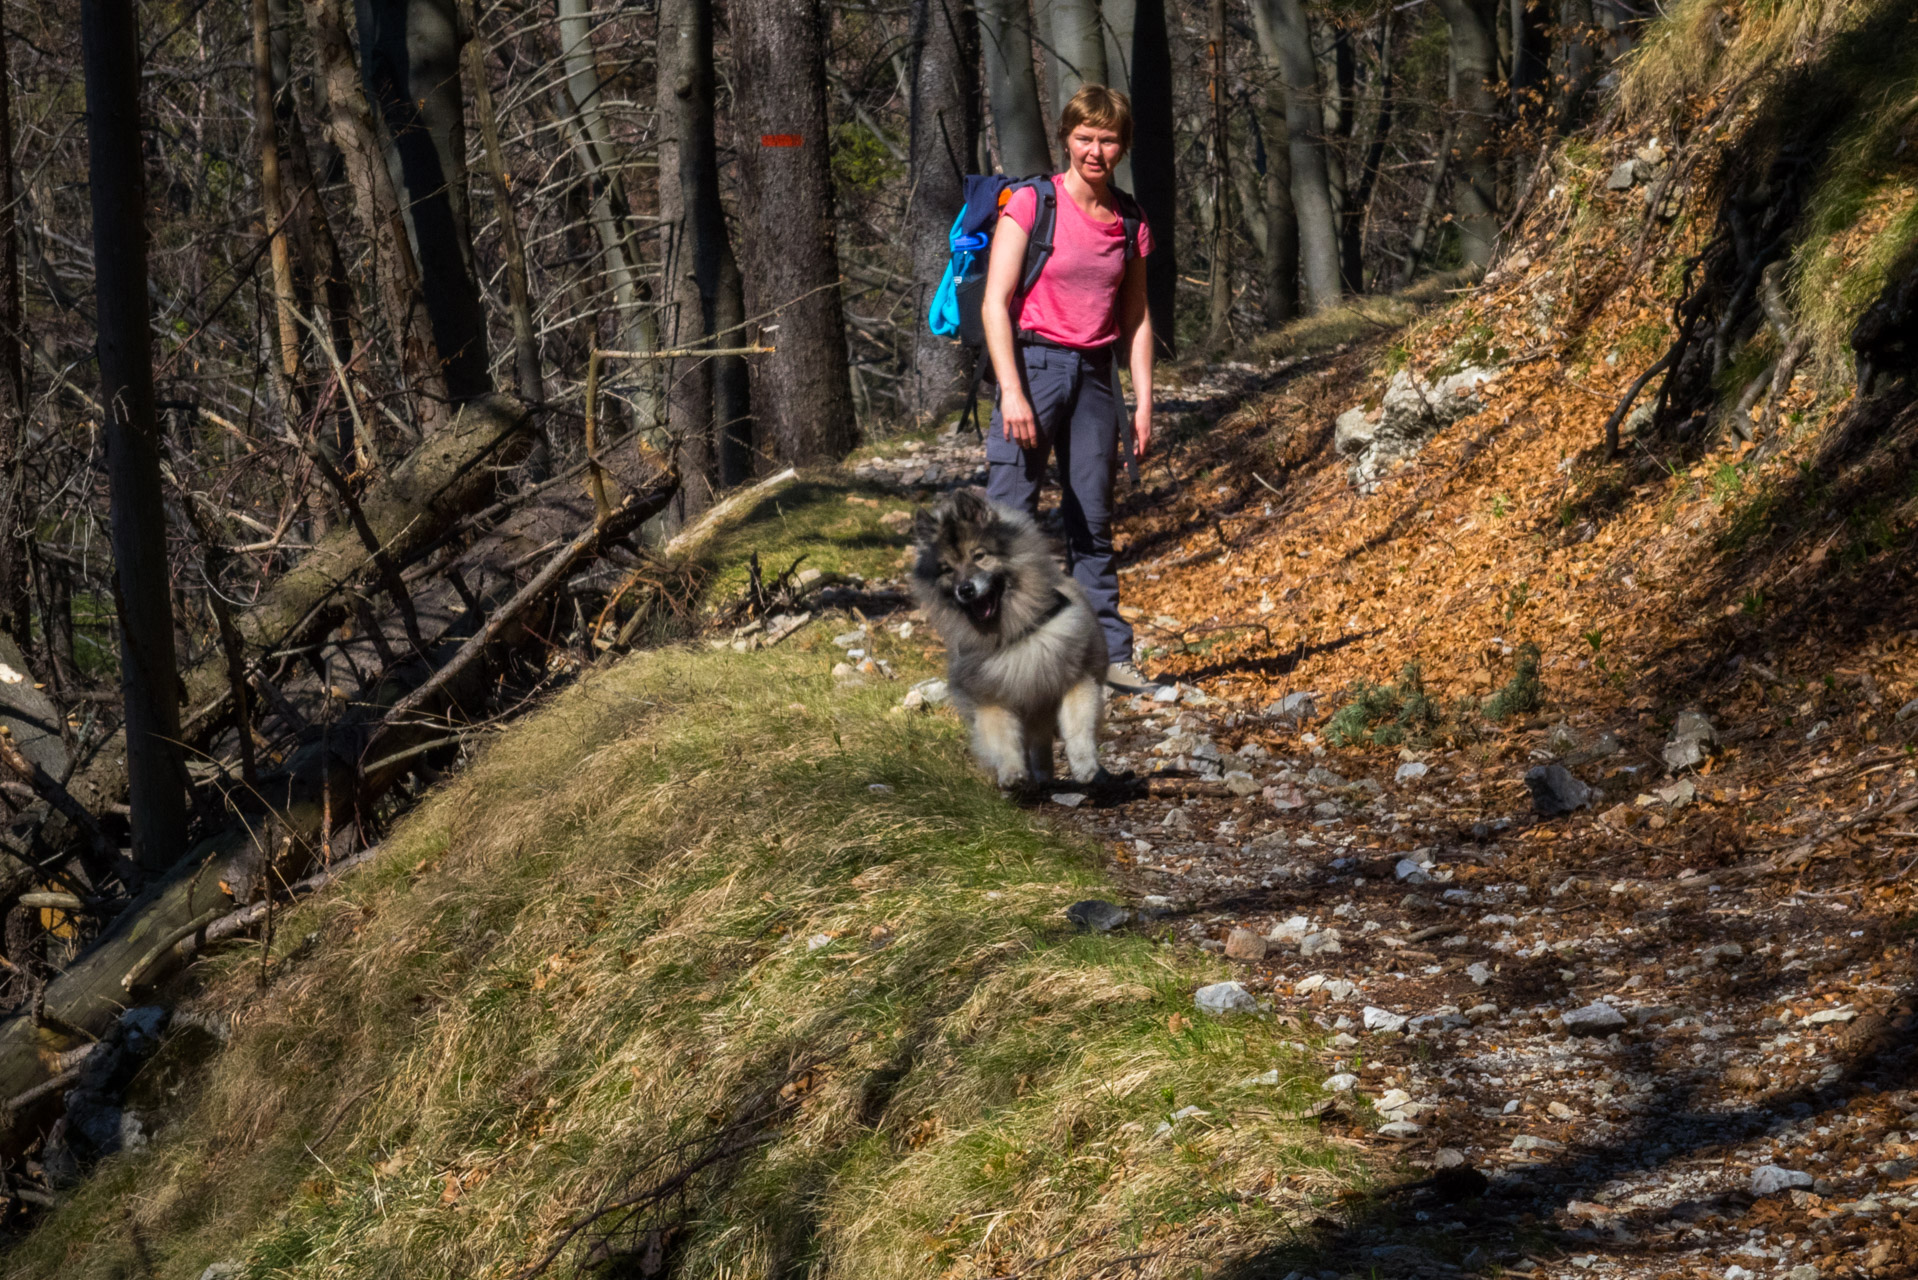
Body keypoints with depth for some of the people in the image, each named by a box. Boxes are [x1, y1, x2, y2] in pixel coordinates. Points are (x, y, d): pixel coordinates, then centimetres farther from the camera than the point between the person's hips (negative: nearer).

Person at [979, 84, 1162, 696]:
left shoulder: (1130, 221, 9)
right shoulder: (1032, 204, -6)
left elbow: (1136, 318, 15)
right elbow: (995, 302, -10)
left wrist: (1143, 403, 9)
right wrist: (1011, 391, -17)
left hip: (1095, 374, 5)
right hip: (1034, 363, -5)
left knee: (1093, 523, 9)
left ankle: (1108, 653, 14)